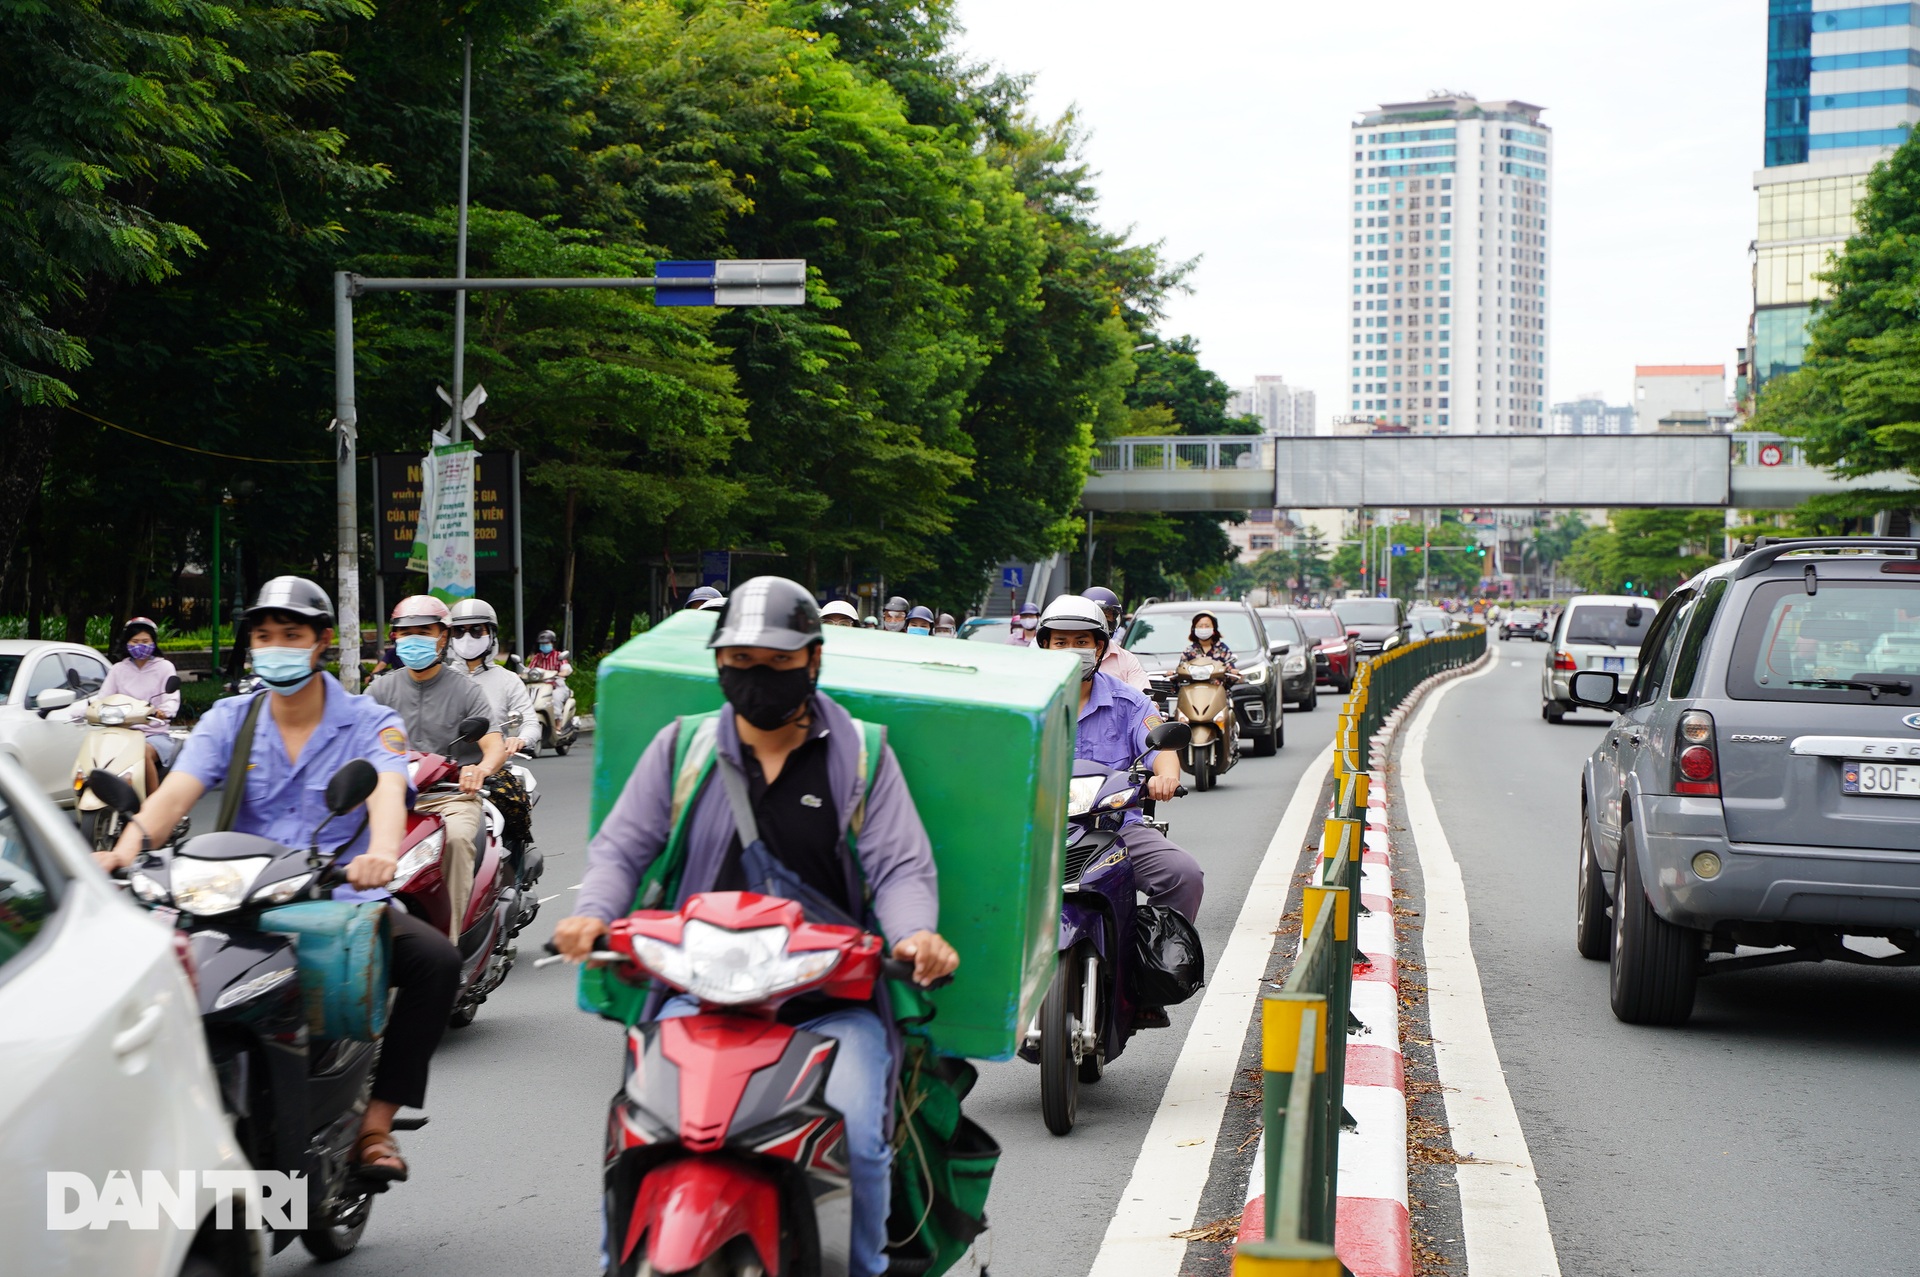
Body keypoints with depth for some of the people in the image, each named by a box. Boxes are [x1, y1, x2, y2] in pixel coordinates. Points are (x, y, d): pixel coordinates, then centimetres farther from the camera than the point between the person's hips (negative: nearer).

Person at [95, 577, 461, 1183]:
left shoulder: (370, 723, 3)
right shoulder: (228, 720, 10)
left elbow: (388, 789, -19)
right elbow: (176, 790, -6)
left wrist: (382, 851, -43)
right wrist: (127, 847, -29)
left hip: (345, 900, -2)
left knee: (436, 959, -28)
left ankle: (376, 1122, -17)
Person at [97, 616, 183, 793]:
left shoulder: (164, 667, 9)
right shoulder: (118, 669, 17)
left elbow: (172, 699, -5)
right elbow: (103, 697, 5)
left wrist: (163, 712, -30)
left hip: (155, 734, -3)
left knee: (145, 752, -35)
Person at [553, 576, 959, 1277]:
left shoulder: (861, 754, 7)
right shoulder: (682, 746, 10)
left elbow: (903, 865, 0)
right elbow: (621, 845, 8)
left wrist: (913, 933, -22)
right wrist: (595, 912, -13)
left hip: (831, 999, -1)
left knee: (856, 1141, -21)